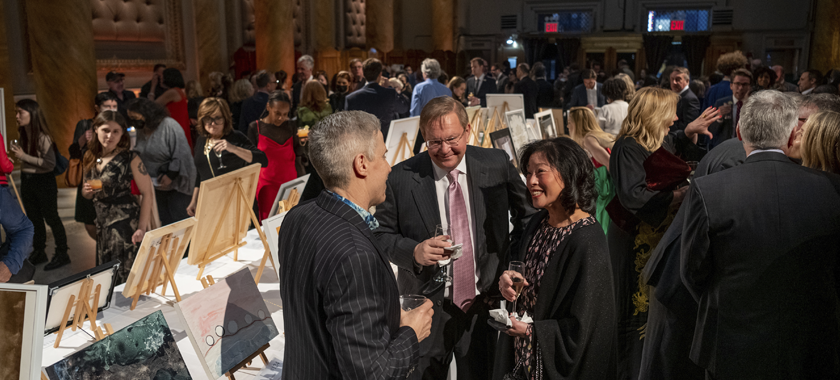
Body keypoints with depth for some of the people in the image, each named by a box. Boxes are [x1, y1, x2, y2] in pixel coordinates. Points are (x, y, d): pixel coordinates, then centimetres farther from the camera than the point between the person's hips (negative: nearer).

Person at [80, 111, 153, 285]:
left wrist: (142, 228, -17)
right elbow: (85, 194, 21)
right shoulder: (91, 158, 8)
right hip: (102, 223, 6)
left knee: (124, 275, -5)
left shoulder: (130, 158, -10)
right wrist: (88, 190, -4)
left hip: (126, 223, -6)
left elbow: (147, 193, -11)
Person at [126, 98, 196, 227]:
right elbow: (139, 154, 17)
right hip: (158, 186, 7)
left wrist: (170, 176, -22)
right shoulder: (141, 131, 6)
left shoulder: (169, 126, -18)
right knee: (164, 221, 10)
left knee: (179, 221, -7)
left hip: (176, 184, -7)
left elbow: (181, 154, -21)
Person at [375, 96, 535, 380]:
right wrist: (414, 251, -20)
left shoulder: (497, 165, -5)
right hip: (427, 308, -1)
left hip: (485, 303, 2)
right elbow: (382, 234, -2)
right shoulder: (401, 178, -9)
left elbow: (527, 215, 7)